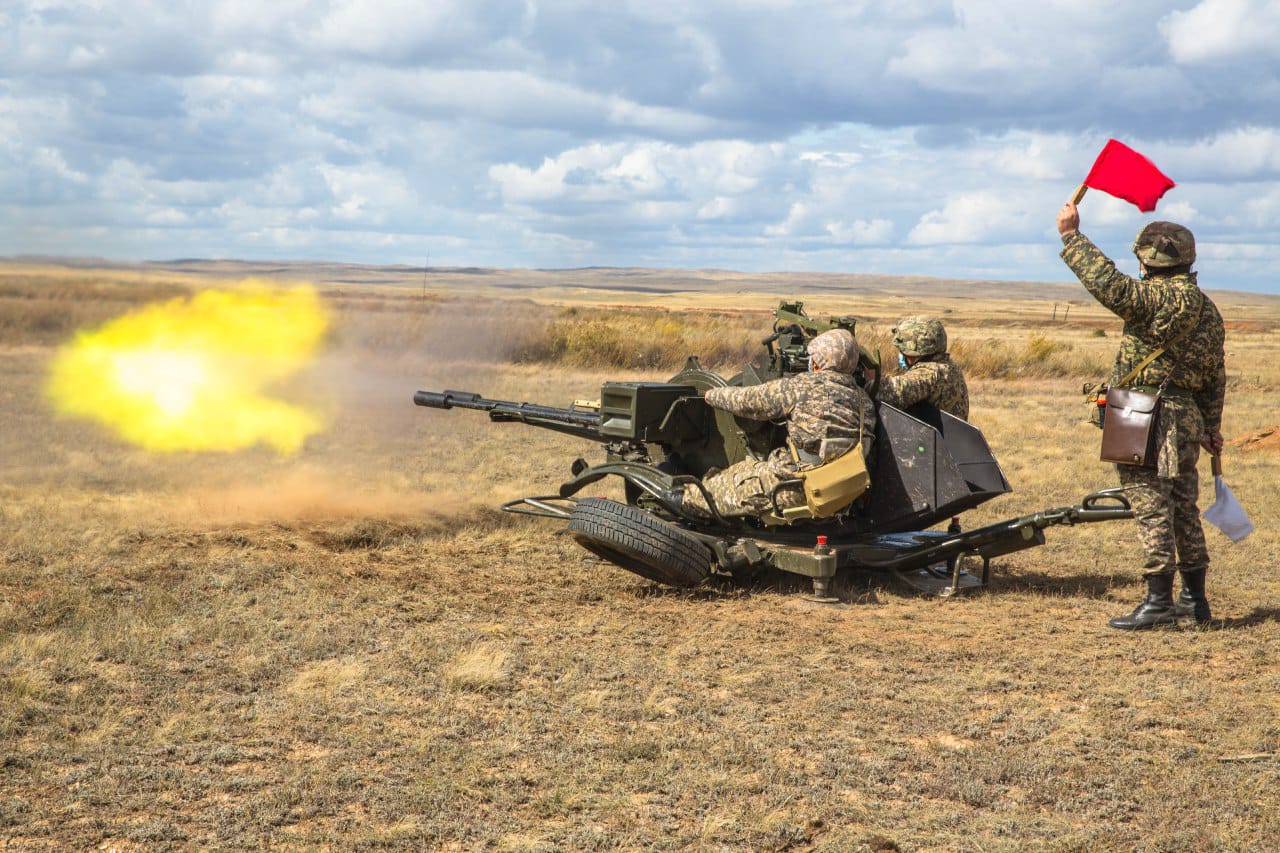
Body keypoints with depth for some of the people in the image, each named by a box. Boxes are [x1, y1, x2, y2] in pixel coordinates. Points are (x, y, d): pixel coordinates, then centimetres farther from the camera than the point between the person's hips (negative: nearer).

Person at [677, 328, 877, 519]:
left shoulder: (801, 386, -10)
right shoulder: (864, 400, 5)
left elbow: (747, 401, 2)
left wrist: (713, 395, 20)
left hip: (799, 492, -6)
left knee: (739, 475, 18)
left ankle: (689, 498, 40)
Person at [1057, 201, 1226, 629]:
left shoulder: (1158, 298, -15)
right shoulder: (1207, 309, 13)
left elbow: (1108, 283, -23)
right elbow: (1215, 376, 18)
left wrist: (1072, 236, -14)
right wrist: (1210, 426, 27)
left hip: (1148, 421, -9)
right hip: (1186, 417, 9)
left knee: (1152, 507, -6)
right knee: (1183, 509, 15)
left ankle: (1159, 601, -6)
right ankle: (1195, 599, 22)